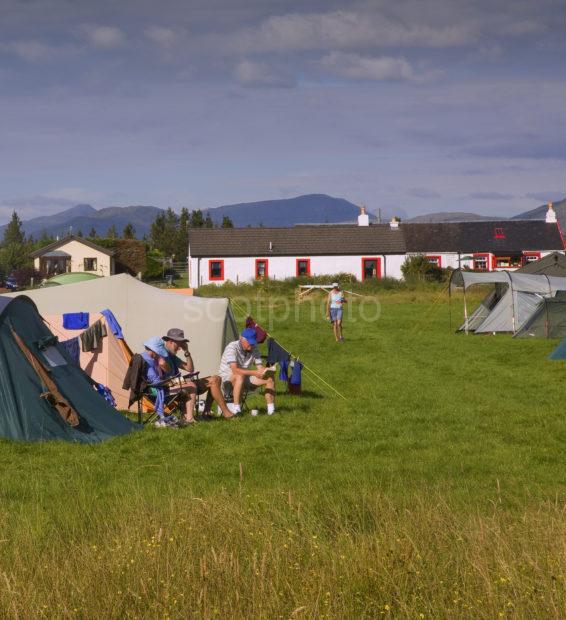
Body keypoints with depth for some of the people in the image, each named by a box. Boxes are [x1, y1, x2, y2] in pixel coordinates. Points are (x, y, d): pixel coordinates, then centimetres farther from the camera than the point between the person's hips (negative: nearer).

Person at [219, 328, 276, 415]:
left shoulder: (254, 349, -3)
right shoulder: (232, 348, -24)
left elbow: (260, 368, -3)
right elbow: (235, 370, -34)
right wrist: (254, 373, -42)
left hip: (245, 376, 7)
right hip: (227, 377, -7)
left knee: (270, 378, -10)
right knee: (240, 376, -42)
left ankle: (271, 410, -8)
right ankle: (236, 409, -41)